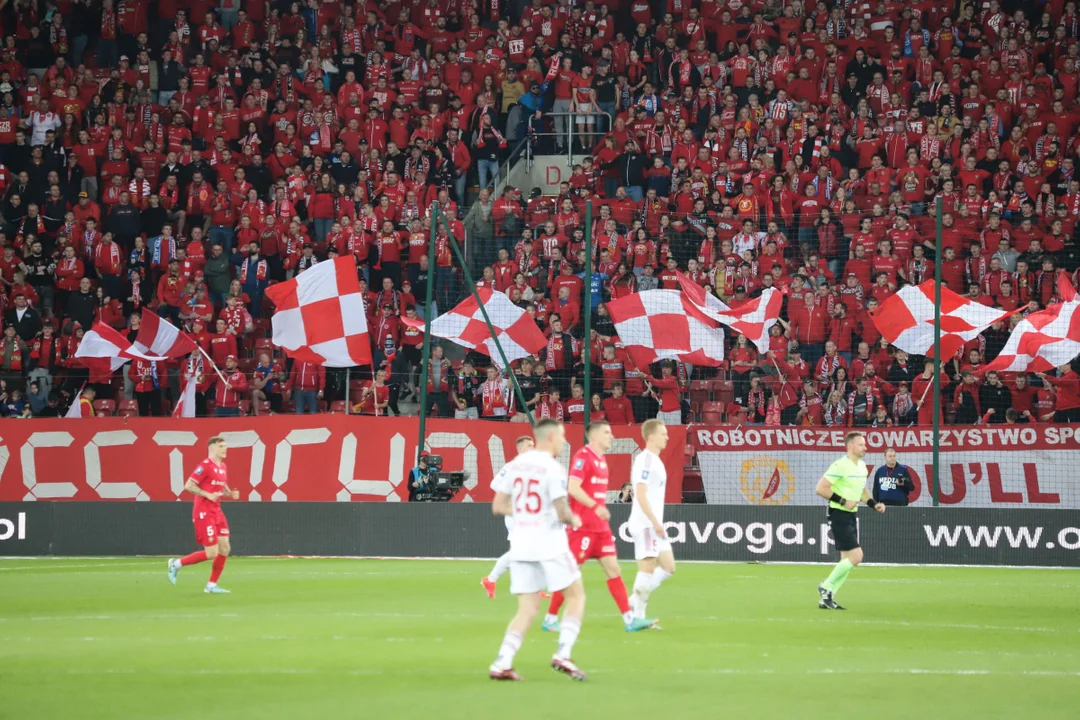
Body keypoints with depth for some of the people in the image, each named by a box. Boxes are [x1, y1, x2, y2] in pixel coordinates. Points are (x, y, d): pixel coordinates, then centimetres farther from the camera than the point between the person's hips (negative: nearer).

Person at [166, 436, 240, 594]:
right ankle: (177, 564, 7)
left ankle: (212, 585, 13)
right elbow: (188, 486, -17)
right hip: (203, 513, -9)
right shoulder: (205, 466, -14)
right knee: (211, 553, -10)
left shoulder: (223, 468, 12)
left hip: (216, 512, 9)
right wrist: (207, 495, -22)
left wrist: (231, 494, 5)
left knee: (225, 548, 4)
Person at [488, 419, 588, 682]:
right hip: (549, 544, -6)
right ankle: (562, 655, -2)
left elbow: (498, 506, 8)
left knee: (528, 608, 9)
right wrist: (573, 520, 7)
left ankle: (501, 664, -4)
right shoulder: (553, 469, -13)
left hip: (520, 545, 6)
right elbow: (563, 513, -15)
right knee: (576, 595, 10)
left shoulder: (514, 464, 6)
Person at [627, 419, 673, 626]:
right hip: (645, 524, -10)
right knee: (647, 568, -6)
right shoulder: (645, 460, -13)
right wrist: (655, 522, -22)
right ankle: (638, 615, 1)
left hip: (655, 525, 10)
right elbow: (640, 495, -20)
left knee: (668, 567, 9)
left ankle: (635, 602, 14)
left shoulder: (655, 461, 16)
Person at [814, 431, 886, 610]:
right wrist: (843, 501, -22)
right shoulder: (840, 466, -16)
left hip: (851, 516, 9)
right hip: (839, 515, -9)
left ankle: (826, 599, 14)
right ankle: (826, 587, 0)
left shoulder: (862, 466, 11)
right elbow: (820, 488, -20)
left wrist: (874, 504, 9)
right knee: (856, 556, -15)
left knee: (847, 560, 8)